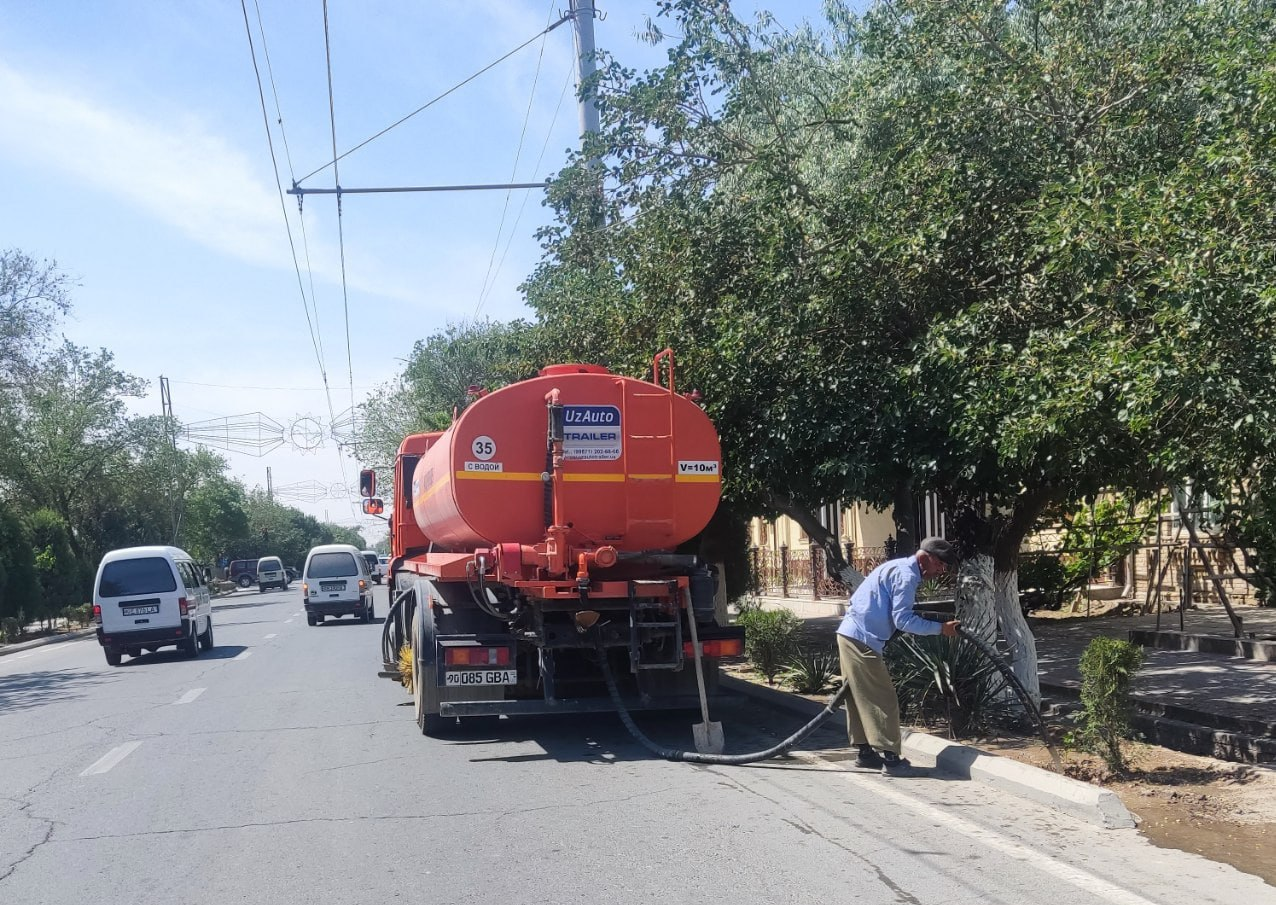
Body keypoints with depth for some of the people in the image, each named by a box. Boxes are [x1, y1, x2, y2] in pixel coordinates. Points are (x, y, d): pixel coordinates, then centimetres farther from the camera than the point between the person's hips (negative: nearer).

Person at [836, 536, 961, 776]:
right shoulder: (906, 575, -13)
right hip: (862, 640, -10)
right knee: (883, 700, -6)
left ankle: (865, 751, 23)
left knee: (862, 698, 16)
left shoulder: (899, 568, 18)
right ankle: (891, 760, -5)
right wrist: (940, 628, -13)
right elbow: (903, 619, -18)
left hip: (851, 635, 10)